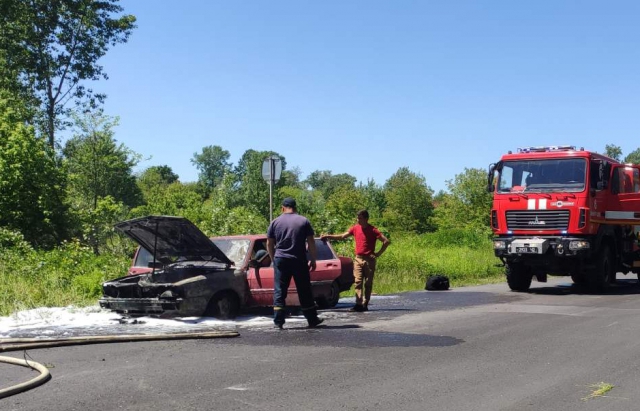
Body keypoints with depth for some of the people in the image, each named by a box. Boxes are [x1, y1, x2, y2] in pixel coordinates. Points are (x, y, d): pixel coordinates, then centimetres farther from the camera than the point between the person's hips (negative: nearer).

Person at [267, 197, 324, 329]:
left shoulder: (275, 222, 5)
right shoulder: (304, 221, 3)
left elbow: (269, 244, 7)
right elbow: (311, 243, 0)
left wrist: (274, 259, 18)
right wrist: (313, 260, 7)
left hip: (281, 260, 0)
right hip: (299, 261, 0)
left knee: (279, 291, 4)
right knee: (305, 292, 8)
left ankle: (278, 321, -2)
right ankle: (312, 320, 13)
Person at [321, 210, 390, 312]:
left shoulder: (373, 230, -8)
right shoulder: (355, 228, 6)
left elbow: (386, 241, -10)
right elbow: (342, 236, 13)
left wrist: (378, 253, -10)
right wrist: (328, 236, 7)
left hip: (369, 260, -4)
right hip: (358, 259, 4)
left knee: (368, 283, 2)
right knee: (358, 282, -6)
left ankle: (365, 304, 8)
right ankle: (358, 304, -11)